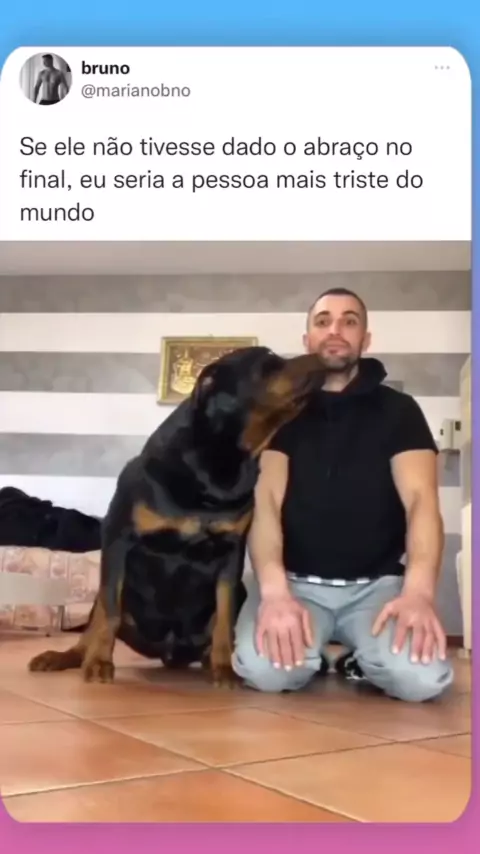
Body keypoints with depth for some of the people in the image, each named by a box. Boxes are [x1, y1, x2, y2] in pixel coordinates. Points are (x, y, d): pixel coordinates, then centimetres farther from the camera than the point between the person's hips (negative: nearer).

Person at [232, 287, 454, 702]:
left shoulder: (399, 410, 5)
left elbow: (421, 500, -9)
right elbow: (265, 500, -9)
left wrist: (418, 591, -30)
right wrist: (275, 591, -28)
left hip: (378, 583, 1)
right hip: (295, 580, 0)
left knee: (421, 676, -28)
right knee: (263, 668, -30)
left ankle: (362, 664, 8)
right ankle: (311, 662, 7)